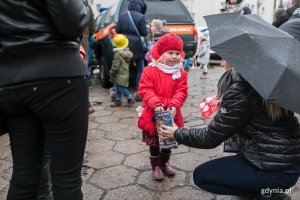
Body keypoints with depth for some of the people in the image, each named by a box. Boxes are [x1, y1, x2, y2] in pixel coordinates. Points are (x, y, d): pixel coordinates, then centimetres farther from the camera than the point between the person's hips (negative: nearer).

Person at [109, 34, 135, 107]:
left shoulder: (118, 55, -21)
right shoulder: (127, 53, 7)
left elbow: (115, 66, -19)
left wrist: (111, 73, -5)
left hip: (120, 77, -9)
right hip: (124, 75, 9)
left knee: (122, 89, -1)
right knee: (117, 89, 15)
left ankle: (130, 99, 10)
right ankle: (118, 101, 21)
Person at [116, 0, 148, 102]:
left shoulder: (123, 15, 2)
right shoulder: (140, 17, -8)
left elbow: (117, 30, 4)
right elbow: (144, 33, -6)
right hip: (136, 47, -3)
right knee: (140, 69, 9)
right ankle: (138, 92, 7)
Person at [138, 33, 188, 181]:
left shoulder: (181, 73, 0)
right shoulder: (150, 71, -9)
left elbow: (181, 92, -6)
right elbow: (145, 90, -14)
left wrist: (174, 105, -22)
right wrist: (156, 104, -26)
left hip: (171, 115, 3)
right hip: (153, 115, -3)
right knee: (154, 143, 10)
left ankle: (165, 162, 41)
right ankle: (155, 166, 28)